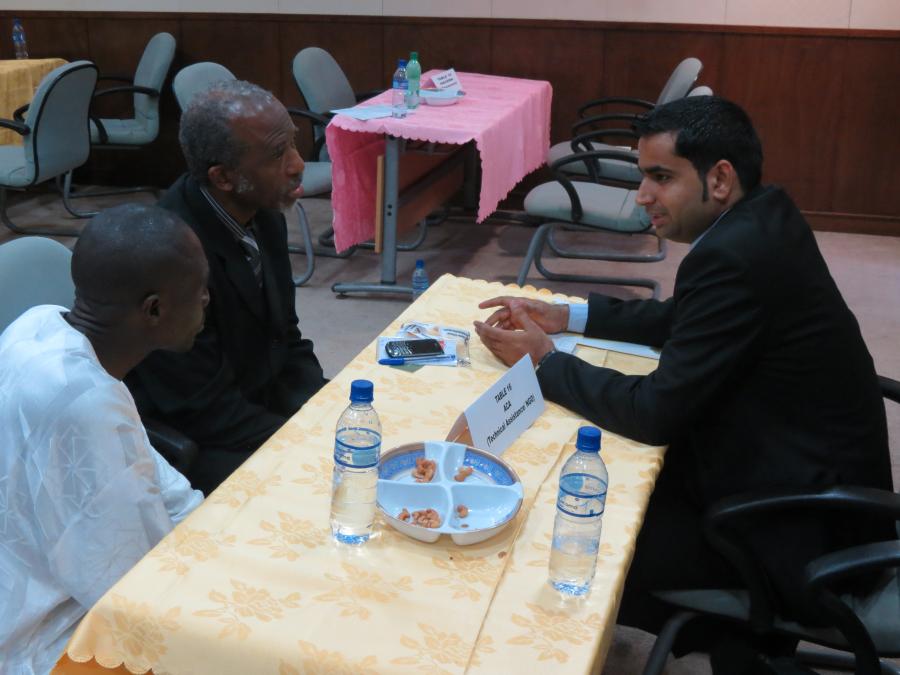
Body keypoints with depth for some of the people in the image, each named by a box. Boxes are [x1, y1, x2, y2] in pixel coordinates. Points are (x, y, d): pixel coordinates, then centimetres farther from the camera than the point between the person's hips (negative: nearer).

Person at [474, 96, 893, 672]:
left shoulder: (734, 256, -28)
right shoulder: (763, 216, 1)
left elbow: (655, 412, -24)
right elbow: (685, 319, 15)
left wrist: (542, 361, -12)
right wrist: (568, 315, 8)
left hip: (800, 532, -9)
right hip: (803, 474, 9)